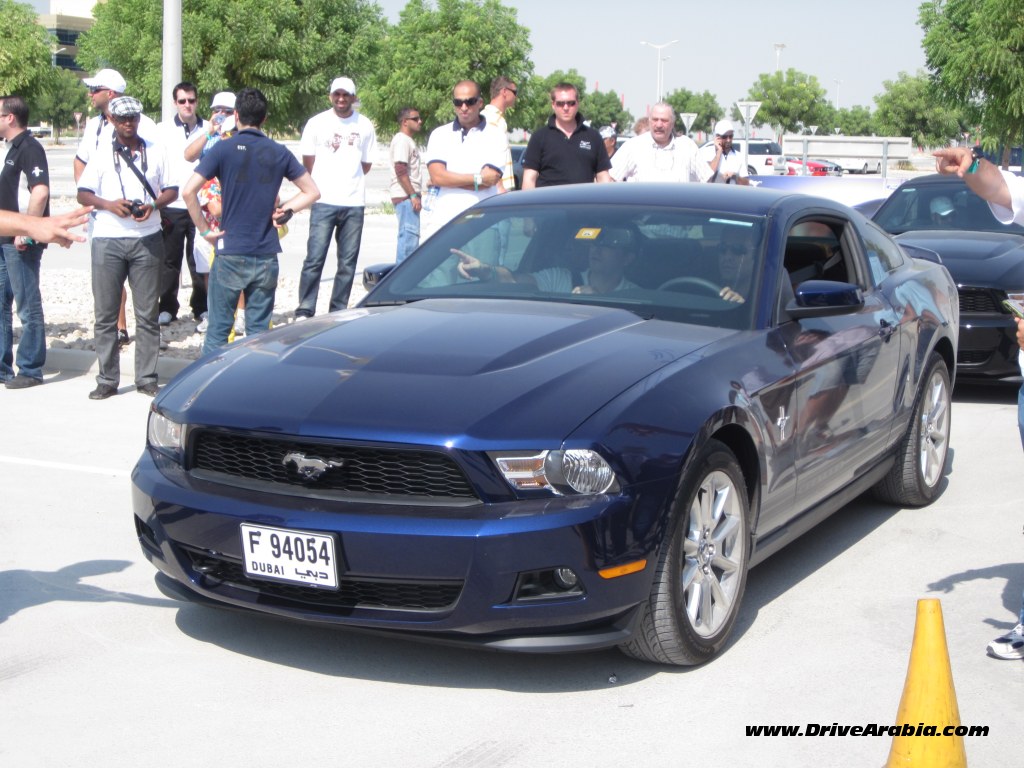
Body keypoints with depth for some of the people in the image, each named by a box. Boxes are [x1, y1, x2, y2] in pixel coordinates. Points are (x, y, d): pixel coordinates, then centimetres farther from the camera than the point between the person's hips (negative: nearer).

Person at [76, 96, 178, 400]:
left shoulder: (155, 151, 11)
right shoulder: (101, 155, 8)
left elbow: (171, 190, 10)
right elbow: (83, 194, 3)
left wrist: (153, 206, -10)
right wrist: (109, 204, -15)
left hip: (147, 239, 0)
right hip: (108, 240, 0)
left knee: (147, 314, 2)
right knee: (105, 314, 0)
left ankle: (147, 378, 8)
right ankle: (107, 380, 7)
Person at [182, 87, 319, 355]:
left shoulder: (224, 149, -5)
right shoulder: (279, 152, 4)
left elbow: (189, 191, -12)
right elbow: (312, 192, 11)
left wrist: (204, 230, -4)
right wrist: (285, 209, 6)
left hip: (231, 253, -3)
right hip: (266, 255, 3)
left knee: (218, 330, 5)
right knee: (259, 330, 9)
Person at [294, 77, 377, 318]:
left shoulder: (364, 125, 9)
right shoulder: (317, 123, 4)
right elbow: (308, 162, 9)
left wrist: (348, 180, 8)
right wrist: (322, 185, 9)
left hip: (354, 203, 2)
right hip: (324, 201, -2)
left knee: (348, 262, 4)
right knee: (315, 259, -8)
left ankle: (338, 312, 12)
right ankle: (304, 311, -3)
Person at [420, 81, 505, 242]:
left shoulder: (495, 137, 5)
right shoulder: (440, 134, 11)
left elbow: (488, 182, -7)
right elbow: (437, 175, -3)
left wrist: (449, 179, -3)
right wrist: (478, 178, -6)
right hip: (441, 220, 2)